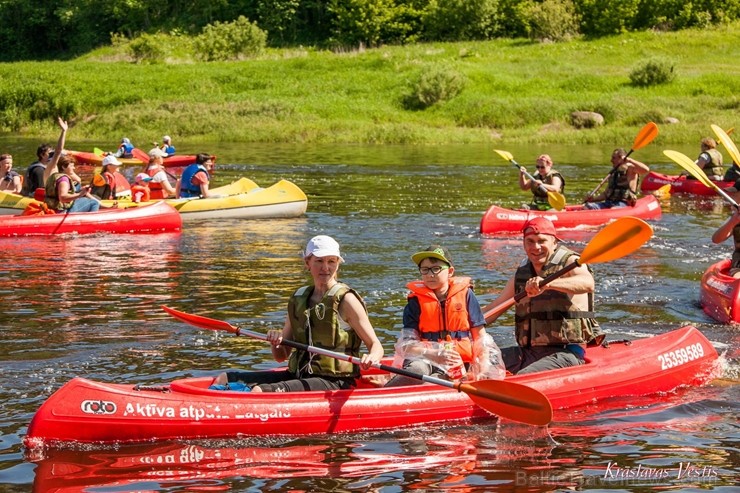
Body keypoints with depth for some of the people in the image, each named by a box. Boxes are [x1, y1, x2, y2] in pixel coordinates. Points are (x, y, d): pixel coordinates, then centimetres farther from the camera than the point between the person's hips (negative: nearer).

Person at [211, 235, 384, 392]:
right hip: (298, 375, 7)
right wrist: (276, 343, -7)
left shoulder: (346, 300, -4)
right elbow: (281, 356, 17)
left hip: (334, 382, -7)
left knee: (259, 391, -30)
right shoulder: (299, 299, 14)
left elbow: (376, 345, -3)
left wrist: (372, 358, -27)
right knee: (224, 379, -5)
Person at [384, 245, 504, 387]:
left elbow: (480, 337, 11)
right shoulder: (416, 301, 6)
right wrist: (436, 354, -21)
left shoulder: (465, 295, 8)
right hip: (425, 359, 0)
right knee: (418, 370, -38)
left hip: (459, 364, 0)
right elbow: (407, 345, -3)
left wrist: (483, 368, -4)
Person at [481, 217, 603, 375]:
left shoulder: (570, 262, -4)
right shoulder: (521, 274, 15)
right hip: (527, 352, 7)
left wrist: (547, 284, -44)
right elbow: (494, 308, 22)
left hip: (566, 352, -7)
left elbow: (587, 283, -28)